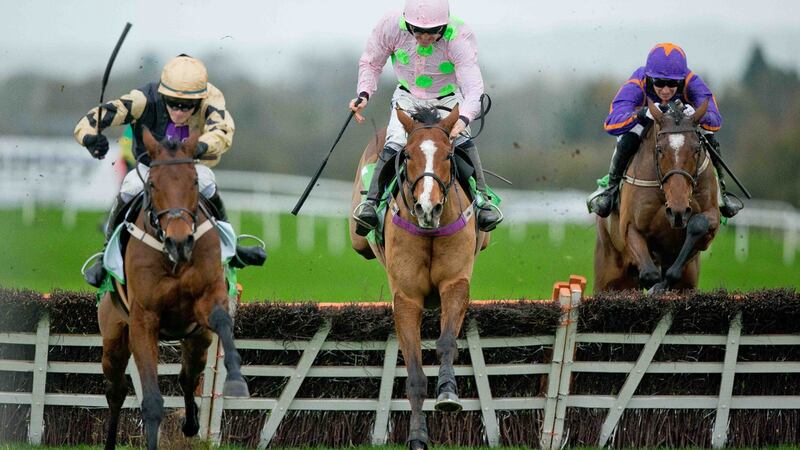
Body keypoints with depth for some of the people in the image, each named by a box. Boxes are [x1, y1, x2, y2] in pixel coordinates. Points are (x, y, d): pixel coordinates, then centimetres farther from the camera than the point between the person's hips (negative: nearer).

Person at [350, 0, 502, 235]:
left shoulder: (459, 38, -31)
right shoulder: (391, 27, -24)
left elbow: (473, 89, -39)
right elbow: (371, 63, -3)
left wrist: (463, 119, -58)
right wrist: (364, 94, -20)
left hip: (447, 101, -1)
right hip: (408, 98, 1)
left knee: (462, 140, -25)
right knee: (394, 143, -23)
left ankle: (481, 199, -19)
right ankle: (371, 200, -19)